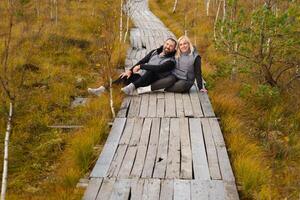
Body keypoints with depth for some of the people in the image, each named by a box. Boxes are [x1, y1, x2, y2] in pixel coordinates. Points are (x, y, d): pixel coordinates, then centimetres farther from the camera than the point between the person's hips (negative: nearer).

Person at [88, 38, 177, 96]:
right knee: (125, 76, -14)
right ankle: (103, 89, -23)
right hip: (141, 76, 6)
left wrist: (140, 66, -20)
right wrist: (130, 70, -8)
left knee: (151, 71, -36)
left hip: (152, 80, -6)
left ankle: (131, 87, -52)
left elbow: (158, 68, -23)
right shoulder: (154, 52, 14)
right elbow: (142, 61, 5)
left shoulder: (170, 61, -6)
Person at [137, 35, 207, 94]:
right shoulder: (177, 55, 10)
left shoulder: (195, 56, -3)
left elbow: (198, 73, -2)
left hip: (185, 80, -2)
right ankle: (147, 88, -39)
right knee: (170, 80, -34)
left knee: (180, 86, -38)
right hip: (174, 75, 2)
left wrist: (200, 88, -3)